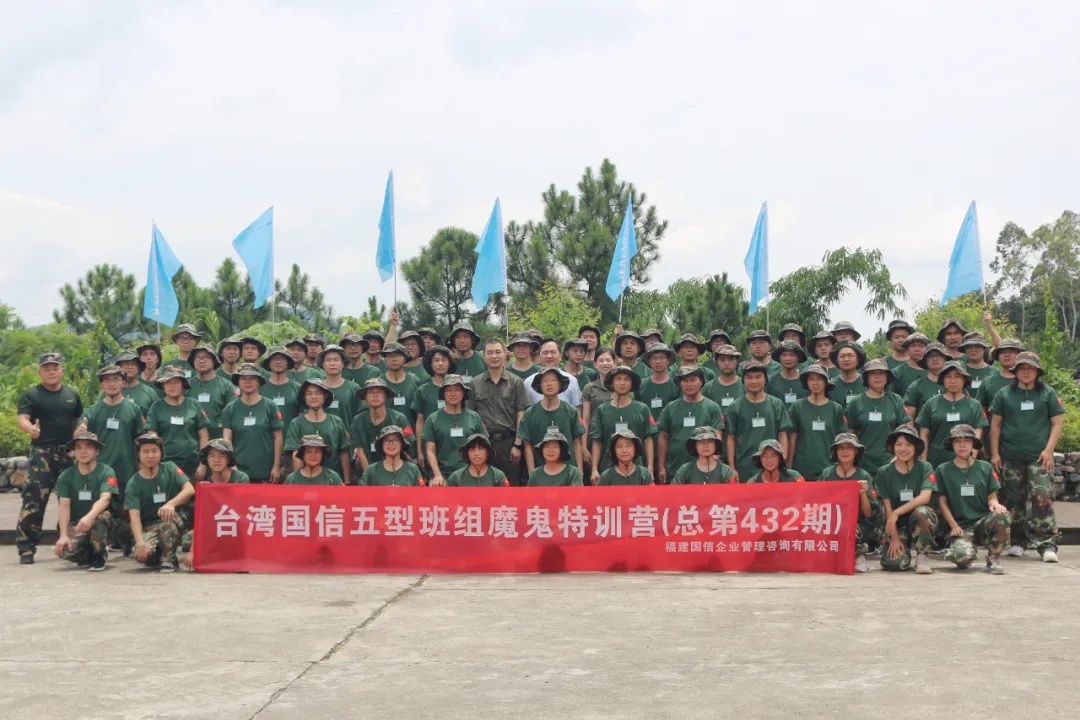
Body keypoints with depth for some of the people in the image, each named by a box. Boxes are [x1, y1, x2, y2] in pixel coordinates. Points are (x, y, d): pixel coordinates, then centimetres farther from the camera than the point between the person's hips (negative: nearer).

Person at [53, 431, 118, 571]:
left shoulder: (106, 472, -8)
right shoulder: (66, 476, 1)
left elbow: (105, 499, -24)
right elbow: (64, 506, -8)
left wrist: (90, 517, -44)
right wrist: (63, 535, -22)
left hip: (101, 521, -2)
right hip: (75, 524, 2)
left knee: (100, 517, -38)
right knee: (66, 551, -29)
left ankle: (98, 554, -9)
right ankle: (87, 554, 9)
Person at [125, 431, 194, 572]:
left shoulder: (169, 469, -1)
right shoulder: (133, 483, -5)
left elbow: (190, 490, -14)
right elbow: (134, 516, -15)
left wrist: (171, 503, -35)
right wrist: (140, 542, -33)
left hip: (173, 524, 0)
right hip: (148, 528, 0)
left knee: (170, 515, -35)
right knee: (140, 555, -30)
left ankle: (168, 558, -13)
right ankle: (158, 559, 9)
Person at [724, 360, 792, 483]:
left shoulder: (777, 405, 5)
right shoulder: (735, 407, 3)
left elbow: (782, 436, 6)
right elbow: (731, 439, 5)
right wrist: (732, 468, -1)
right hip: (744, 468, 0)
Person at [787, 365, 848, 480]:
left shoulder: (836, 409, 5)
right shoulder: (798, 406, 2)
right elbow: (792, 438, 4)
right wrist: (789, 467, 2)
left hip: (829, 468, 1)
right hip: (803, 469, -1)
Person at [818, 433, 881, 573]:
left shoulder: (864, 477, 2)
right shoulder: (826, 474, 6)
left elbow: (868, 514, -1)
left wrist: (863, 493, -16)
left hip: (858, 526, -2)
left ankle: (858, 552, -2)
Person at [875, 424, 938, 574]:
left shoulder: (924, 468, -5)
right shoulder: (884, 472, -2)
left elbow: (924, 497, -18)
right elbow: (887, 507, -5)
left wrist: (897, 513, -25)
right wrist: (894, 537, -12)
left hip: (920, 522, -1)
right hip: (897, 526, 1)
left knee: (921, 511, -36)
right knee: (893, 562, -24)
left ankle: (922, 556, -14)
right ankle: (905, 548, 15)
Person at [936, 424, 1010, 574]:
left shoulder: (985, 468, 11)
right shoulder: (942, 470, 6)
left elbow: (992, 497, 9)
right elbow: (943, 502, 5)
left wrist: (995, 504, -16)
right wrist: (954, 526, -8)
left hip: (984, 522, 2)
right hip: (960, 526, -2)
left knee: (1001, 515, -34)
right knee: (962, 555, -35)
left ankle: (993, 558, -9)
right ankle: (965, 560, 8)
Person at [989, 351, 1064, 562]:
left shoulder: (1047, 393, 7)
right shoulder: (1004, 394, 9)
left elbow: (1056, 424, 5)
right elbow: (995, 425, 9)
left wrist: (1049, 450, -6)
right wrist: (994, 453, 2)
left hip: (1039, 457, -2)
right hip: (1010, 457, 2)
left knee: (1042, 498, -11)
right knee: (1013, 500, 7)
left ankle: (1047, 544, -11)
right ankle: (1017, 541, 17)